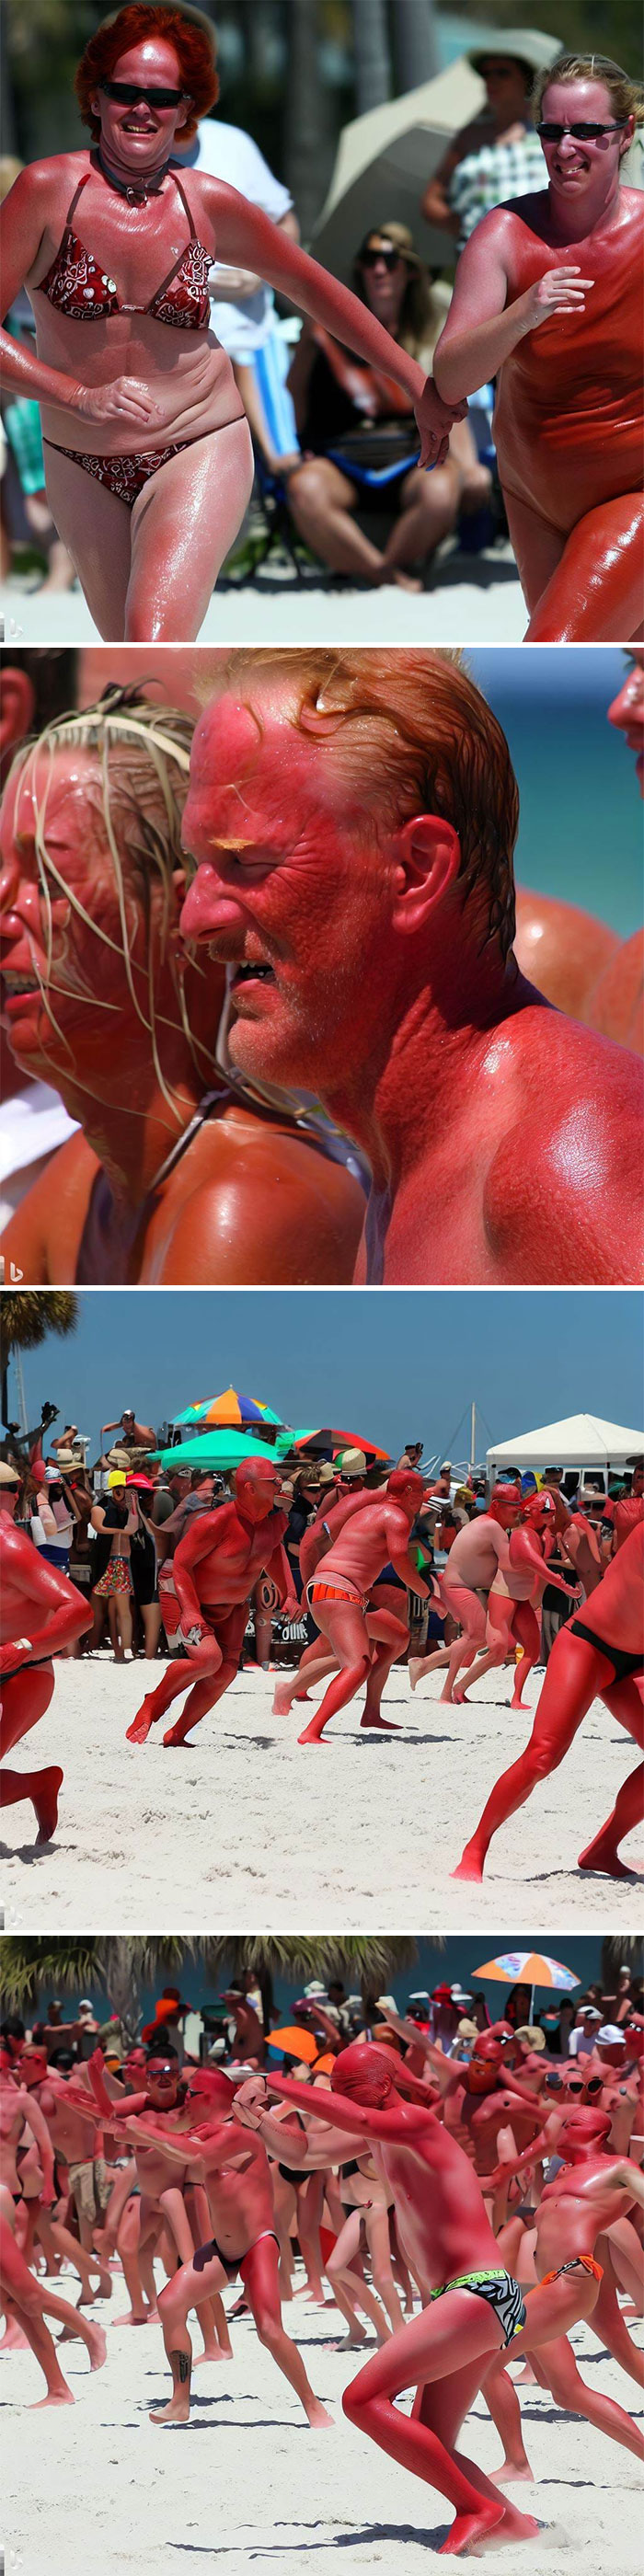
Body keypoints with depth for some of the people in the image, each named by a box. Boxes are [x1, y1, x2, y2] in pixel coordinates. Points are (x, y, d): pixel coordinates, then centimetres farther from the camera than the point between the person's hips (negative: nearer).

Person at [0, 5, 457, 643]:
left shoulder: (209, 206, -6)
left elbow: (313, 288, 10)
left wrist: (420, 386, 12)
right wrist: (80, 396, -24)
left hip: (198, 457, -2)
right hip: (83, 469, 2)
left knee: (154, 643, -25)